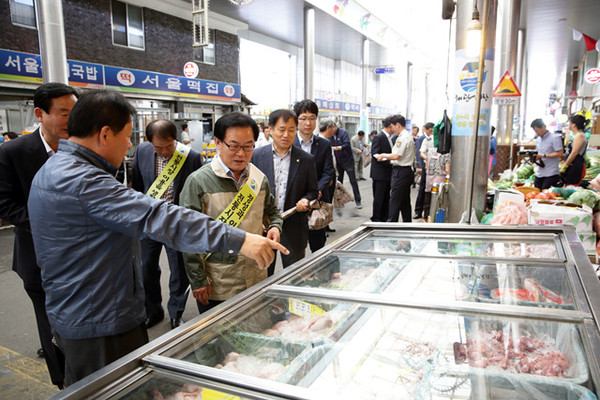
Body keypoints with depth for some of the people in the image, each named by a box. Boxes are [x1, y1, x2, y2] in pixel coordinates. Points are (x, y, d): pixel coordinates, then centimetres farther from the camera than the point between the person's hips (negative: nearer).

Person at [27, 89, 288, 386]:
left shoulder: (55, 169, 9)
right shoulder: (81, 180, -27)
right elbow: (157, 218, -36)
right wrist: (237, 240, -37)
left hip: (71, 315, 11)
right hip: (100, 327, -11)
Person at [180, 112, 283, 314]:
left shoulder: (259, 179, 4)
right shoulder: (198, 182, -11)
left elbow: (272, 211, 21)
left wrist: (275, 227, -1)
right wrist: (198, 281, -9)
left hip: (256, 280, 5)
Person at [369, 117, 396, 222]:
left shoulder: (390, 138, 14)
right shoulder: (378, 137, -13)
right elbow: (375, 155, -18)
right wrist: (389, 160, -24)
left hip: (388, 173, 9)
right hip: (380, 173, -9)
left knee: (386, 197, 13)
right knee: (378, 197, -2)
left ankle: (384, 219, 22)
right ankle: (376, 219, 8)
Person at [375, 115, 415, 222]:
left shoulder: (403, 138, -16)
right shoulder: (409, 136, 16)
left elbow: (396, 156, -22)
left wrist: (383, 155, -7)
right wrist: (390, 160, 17)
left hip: (401, 172, -10)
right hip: (407, 171, 10)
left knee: (395, 201, -6)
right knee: (405, 201, 15)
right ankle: (407, 223, 21)